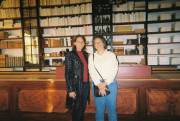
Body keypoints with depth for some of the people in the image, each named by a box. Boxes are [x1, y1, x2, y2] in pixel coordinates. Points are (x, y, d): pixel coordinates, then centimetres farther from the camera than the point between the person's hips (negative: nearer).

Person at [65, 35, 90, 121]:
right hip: (76, 86, -6)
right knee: (76, 109, 6)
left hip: (85, 85, 6)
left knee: (82, 108, 16)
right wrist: (70, 90, -17)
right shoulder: (70, 55, -9)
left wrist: (87, 84, 11)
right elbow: (67, 73, -12)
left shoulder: (86, 54, 10)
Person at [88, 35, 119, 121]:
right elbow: (92, 72, -1)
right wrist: (99, 85, -11)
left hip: (110, 84, -1)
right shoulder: (91, 57, 7)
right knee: (99, 109, 7)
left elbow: (114, 71, -4)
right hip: (97, 86, 1)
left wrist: (105, 83, -12)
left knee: (112, 108, 5)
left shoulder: (111, 55, 4)